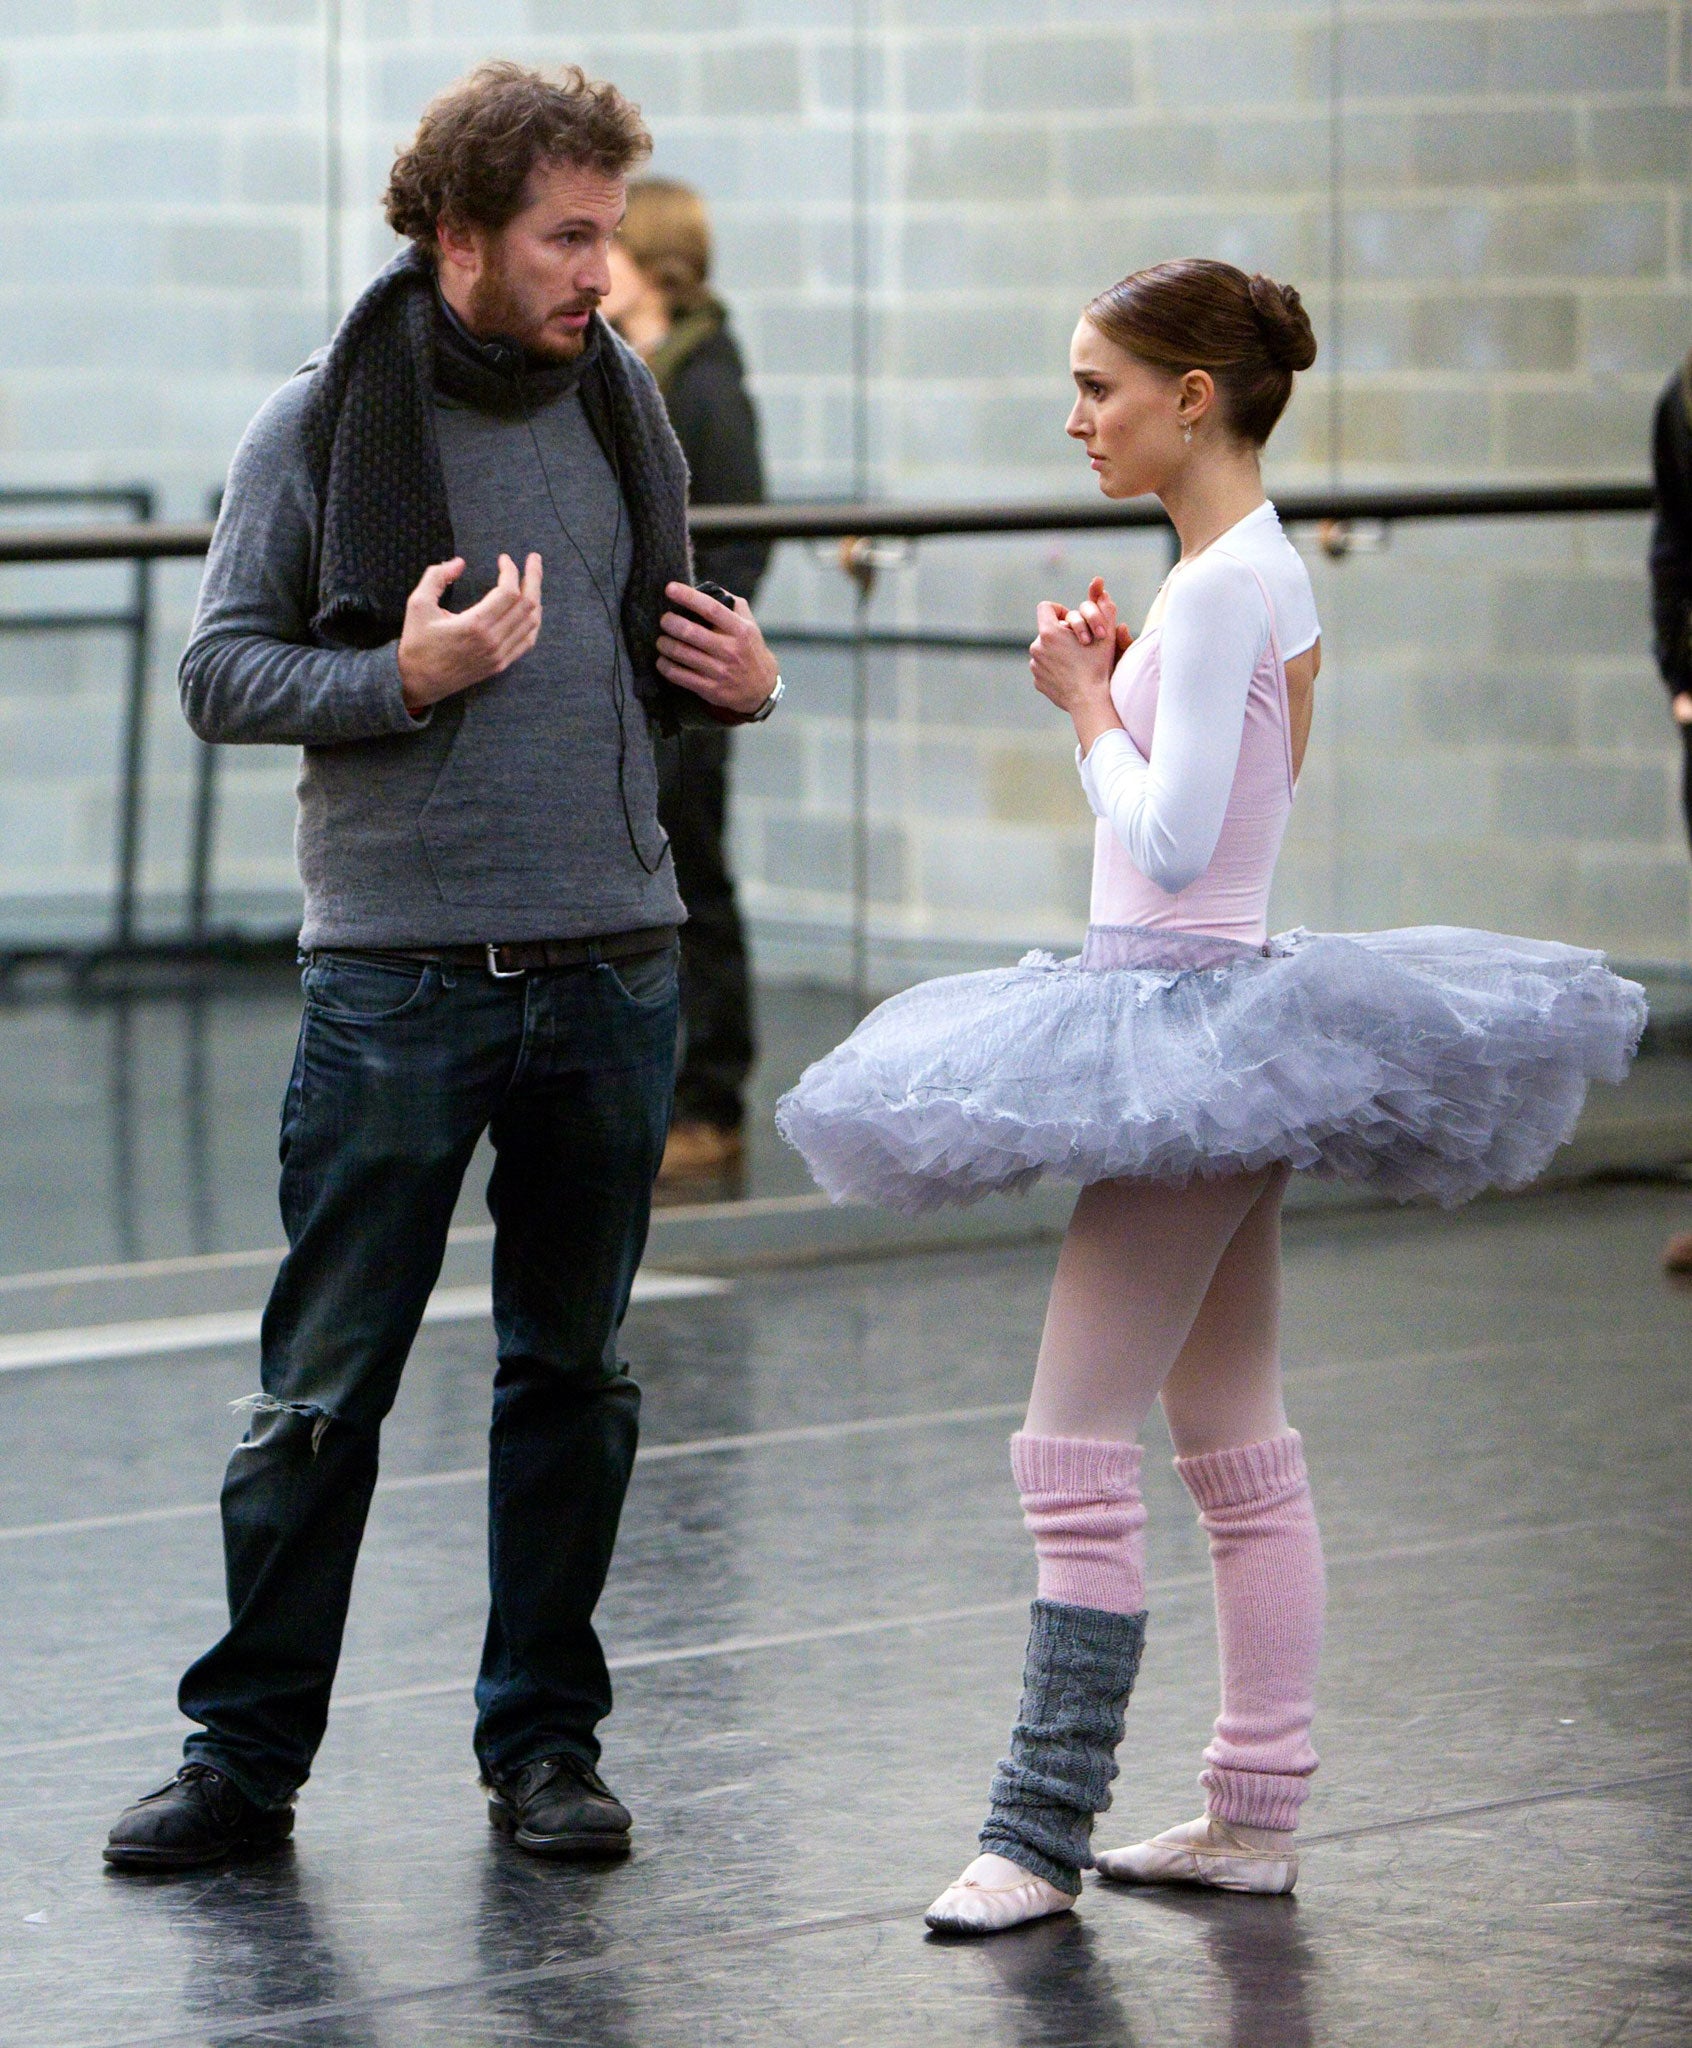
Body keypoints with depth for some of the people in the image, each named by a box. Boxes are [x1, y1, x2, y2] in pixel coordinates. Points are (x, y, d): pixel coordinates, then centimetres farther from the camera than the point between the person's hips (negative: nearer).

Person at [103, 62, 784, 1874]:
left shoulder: (622, 410, 10)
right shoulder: (322, 426, -4)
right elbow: (217, 671, -4)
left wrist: (736, 683, 1)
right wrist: (404, 674, -19)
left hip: (613, 962, 4)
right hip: (397, 973, -4)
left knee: (571, 1372, 11)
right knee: (327, 1384, -1)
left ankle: (543, 1740, 21)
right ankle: (247, 1754, 9)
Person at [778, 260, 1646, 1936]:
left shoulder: (1223, 582, -17)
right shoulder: (1263, 571, 13)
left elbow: (1170, 840, -23)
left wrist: (1086, 700, -10)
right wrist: (1111, 685, 5)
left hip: (1186, 1018, -11)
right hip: (1215, 1023, 11)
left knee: (1074, 1454, -8)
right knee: (1238, 1450, 13)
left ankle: (1042, 1832, -5)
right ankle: (1255, 1813, 18)